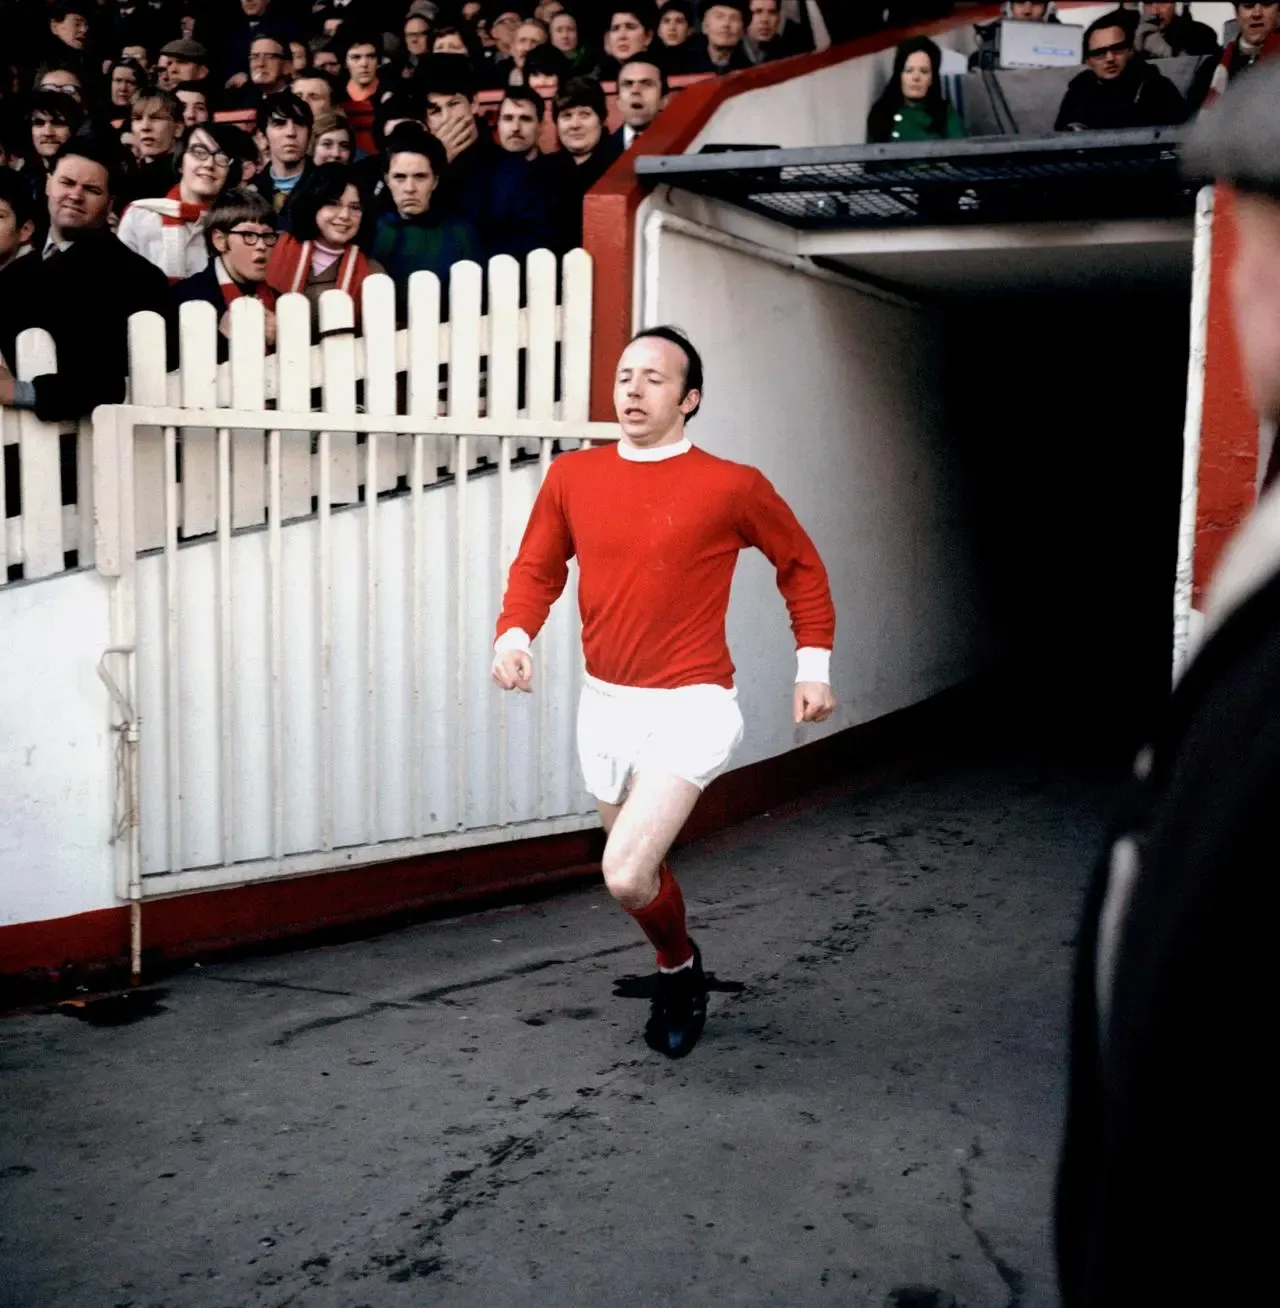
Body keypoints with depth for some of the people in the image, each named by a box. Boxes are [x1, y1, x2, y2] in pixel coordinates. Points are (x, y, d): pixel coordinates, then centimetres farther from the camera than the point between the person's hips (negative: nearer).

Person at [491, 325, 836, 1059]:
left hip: (691, 706, -5)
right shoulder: (572, 476, 0)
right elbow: (537, 569, 9)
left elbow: (801, 565, 4)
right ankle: (680, 976, 50)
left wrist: (814, 666, 0)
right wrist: (515, 637, -10)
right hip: (606, 705, 5)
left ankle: (680, 965, 16)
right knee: (641, 868, 21)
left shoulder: (731, 487, -9)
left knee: (626, 875, -18)